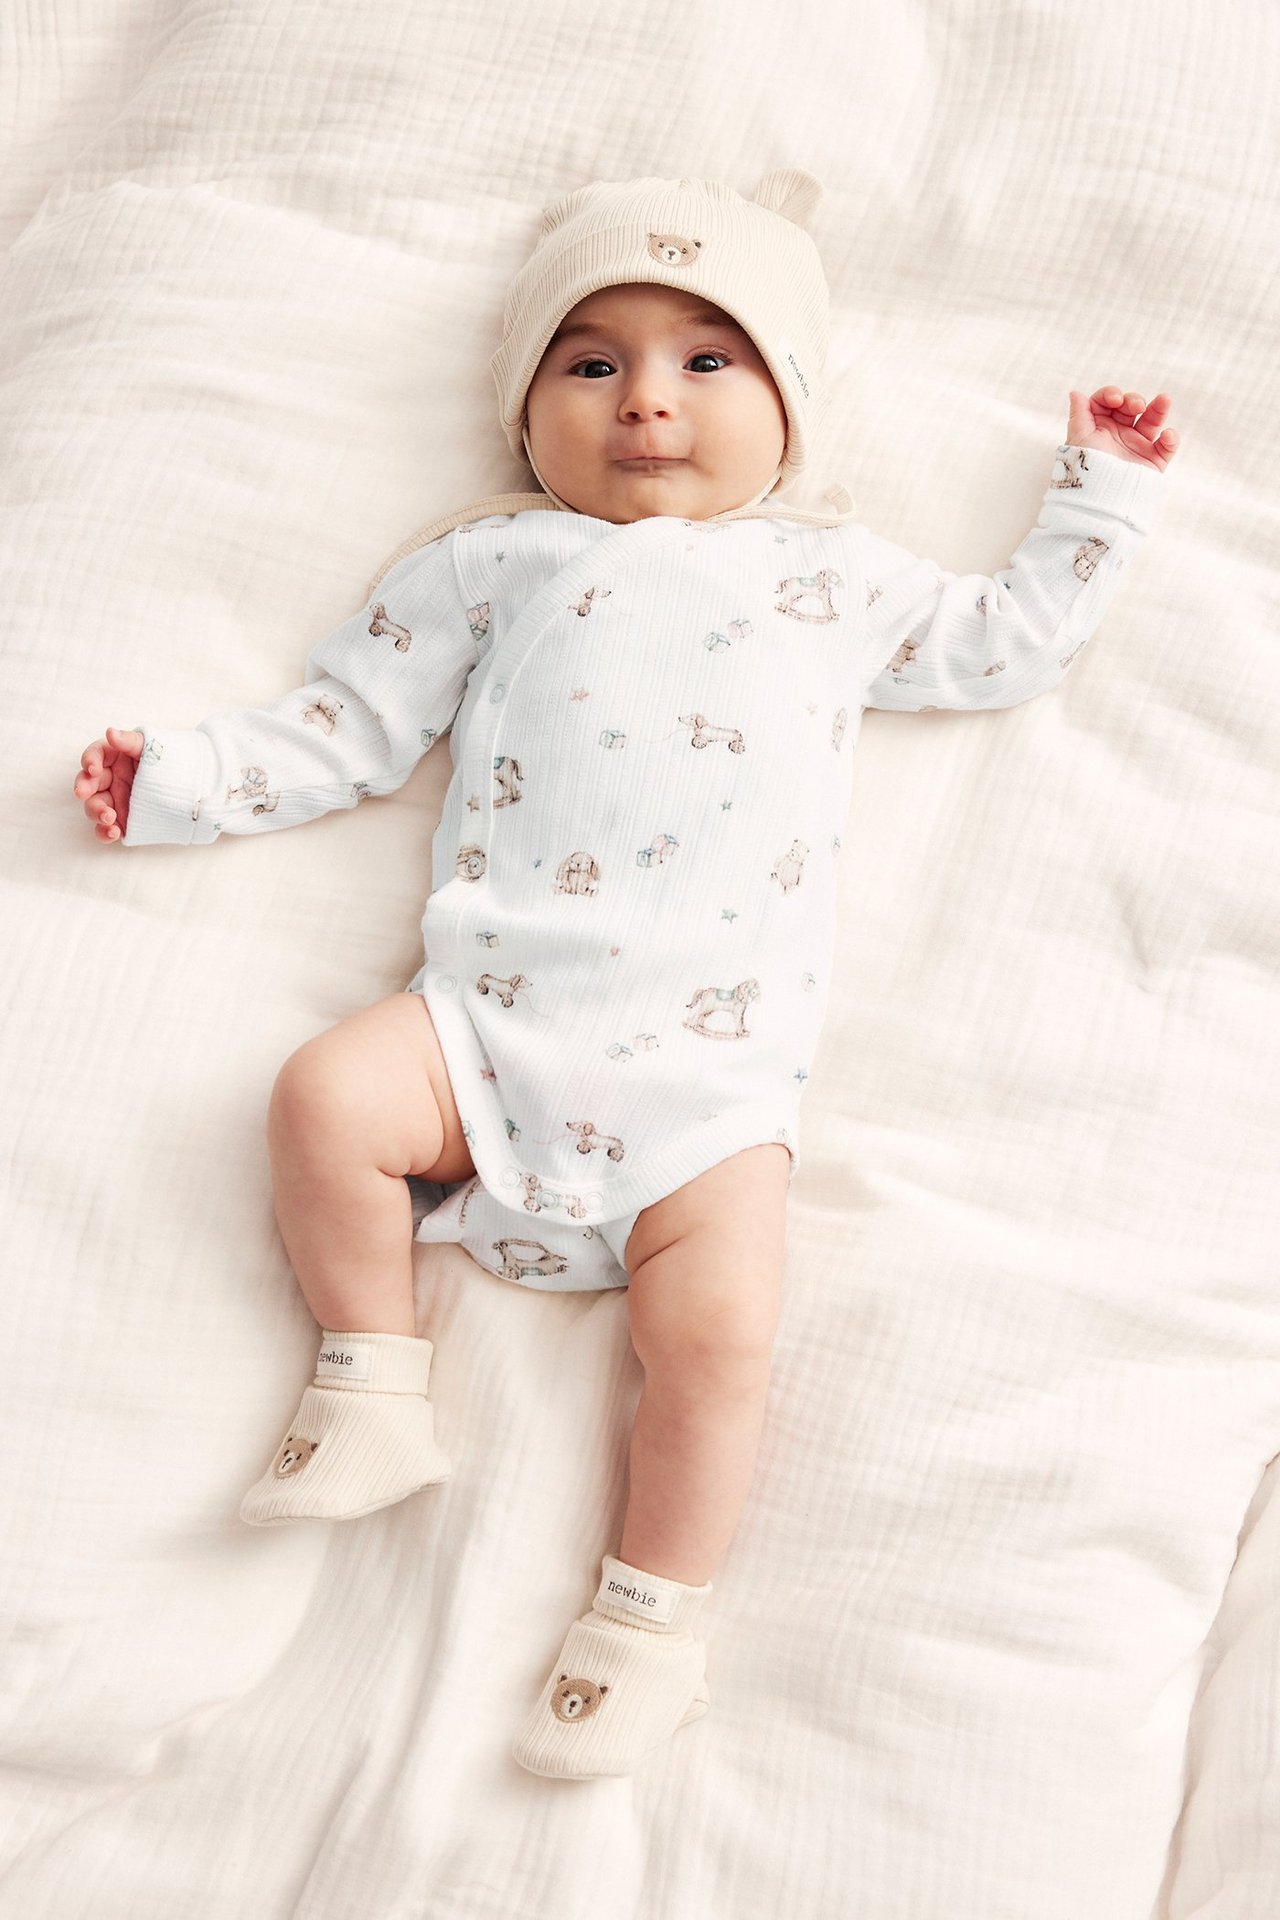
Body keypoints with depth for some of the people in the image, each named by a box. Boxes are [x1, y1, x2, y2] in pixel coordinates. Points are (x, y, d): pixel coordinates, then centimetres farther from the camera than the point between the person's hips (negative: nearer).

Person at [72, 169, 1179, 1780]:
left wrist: (1101, 494, 29)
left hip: (711, 1060, -1)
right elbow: (344, 730, 17)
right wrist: (174, 782, 10)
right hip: (493, 1008, 2)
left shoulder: (831, 574, 21)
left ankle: (653, 1621, 5)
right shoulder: (494, 559, 18)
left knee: (716, 1331, -17)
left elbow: (1009, 644, 28)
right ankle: (373, 1394, 1)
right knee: (324, 1098, -21)